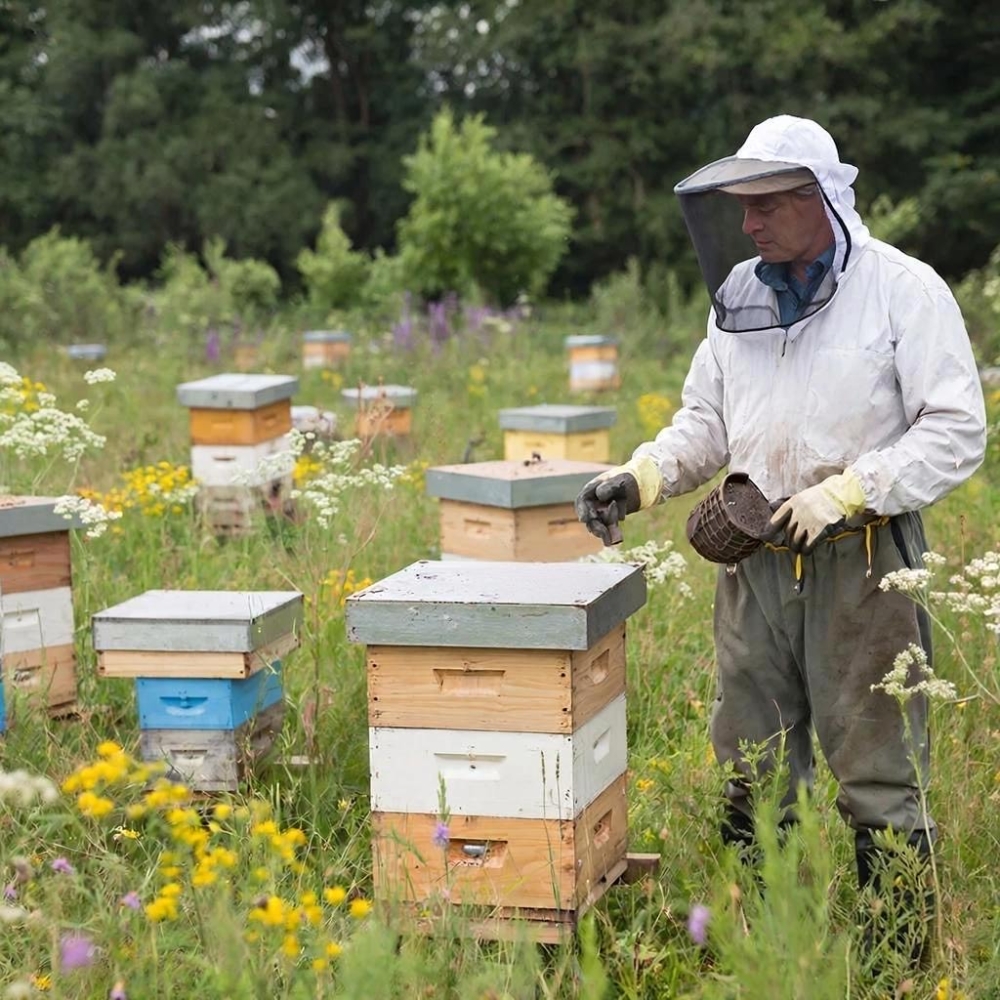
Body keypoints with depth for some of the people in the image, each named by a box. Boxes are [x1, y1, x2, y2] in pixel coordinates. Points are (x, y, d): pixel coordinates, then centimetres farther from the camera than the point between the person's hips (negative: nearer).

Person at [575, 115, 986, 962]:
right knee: (749, 766, 12)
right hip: (755, 561, 6)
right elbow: (705, 422, 16)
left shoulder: (904, 289, -9)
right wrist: (638, 479, -2)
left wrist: (841, 495, -20)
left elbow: (958, 433, -12)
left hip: (863, 563, -6)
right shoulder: (742, 293, 9)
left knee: (875, 768, 1)